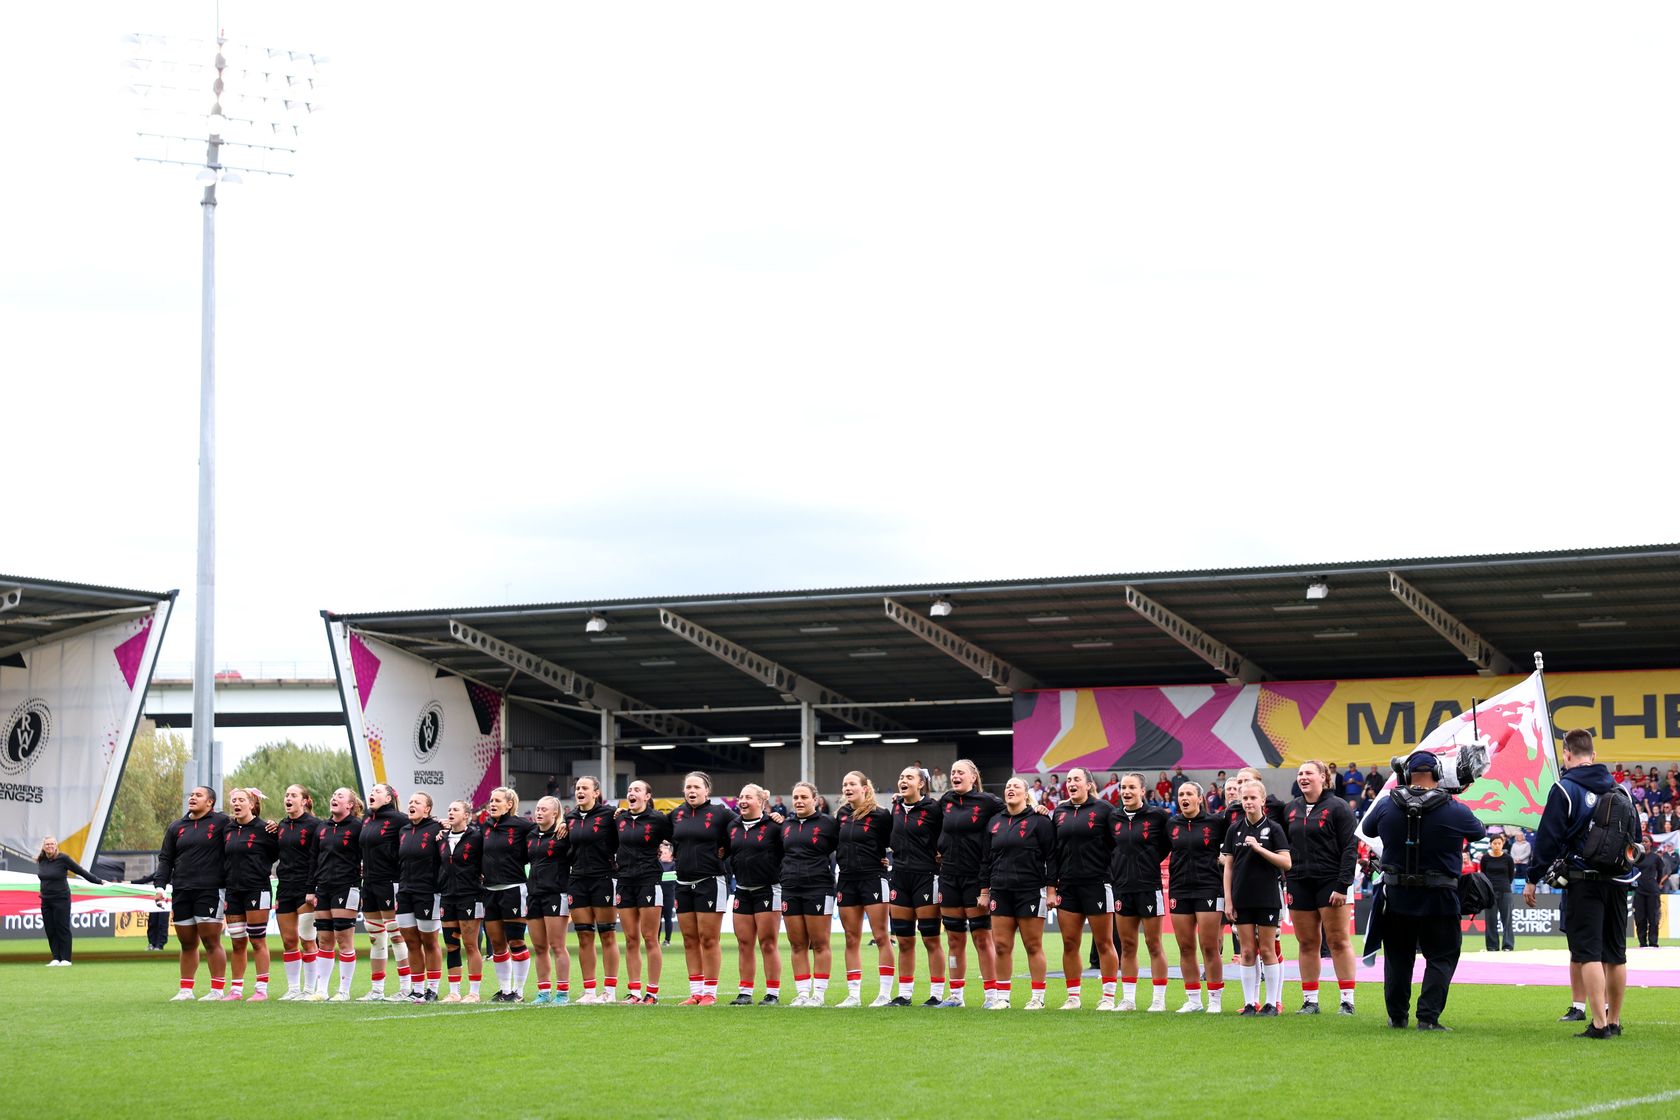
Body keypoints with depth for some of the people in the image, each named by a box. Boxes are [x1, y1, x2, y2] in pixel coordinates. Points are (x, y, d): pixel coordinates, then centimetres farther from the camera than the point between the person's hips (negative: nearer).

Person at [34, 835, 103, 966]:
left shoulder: (63, 858, -11)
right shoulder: (41, 860, 5)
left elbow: (80, 871, -5)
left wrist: (98, 881, -1)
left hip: (61, 900, -6)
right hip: (46, 901, 6)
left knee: (62, 930, -4)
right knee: (50, 931, 5)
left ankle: (66, 959, 0)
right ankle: (56, 959, 10)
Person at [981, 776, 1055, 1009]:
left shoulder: (1039, 821, -2)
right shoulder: (995, 822, 13)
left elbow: (1050, 856, -4)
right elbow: (987, 859, 17)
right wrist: (984, 890, 12)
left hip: (1030, 891, -5)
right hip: (1001, 891, 5)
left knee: (1033, 946, 0)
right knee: (1001, 946, 3)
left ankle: (1038, 997, 5)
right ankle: (1002, 997, 9)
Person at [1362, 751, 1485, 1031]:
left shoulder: (1387, 806, -5)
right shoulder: (1454, 811, -11)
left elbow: (1367, 829, 14)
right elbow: (1480, 834, 8)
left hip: (1396, 897, 3)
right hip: (1439, 901, -3)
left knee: (1397, 956, 16)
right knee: (1441, 957, 6)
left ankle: (1397, 1016, 22)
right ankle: (1428, 1017, -5)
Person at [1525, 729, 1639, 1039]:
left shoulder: (1565, 789, -8)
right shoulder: (1619, 789, 11)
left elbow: (1548, 838, -9)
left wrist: (1533, 880, -3)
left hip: (1583, 881, -6)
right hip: (1619, 880, 6)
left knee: (1588, 952, -7)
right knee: (1616, 954, 11)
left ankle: (1599, 1024, -15)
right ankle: (1614, 1021, 18)